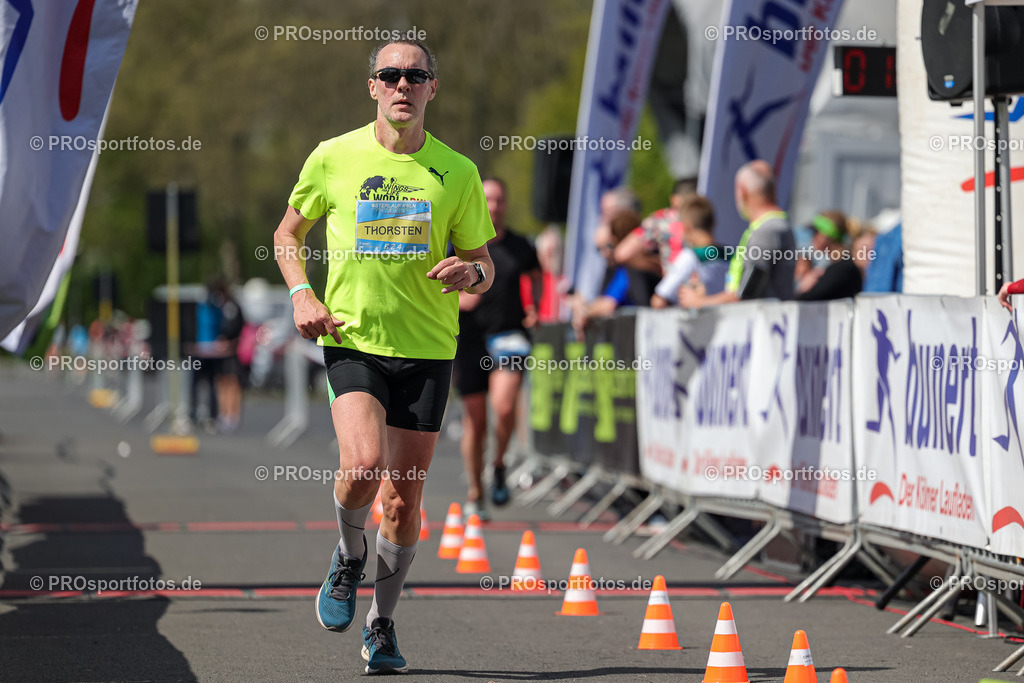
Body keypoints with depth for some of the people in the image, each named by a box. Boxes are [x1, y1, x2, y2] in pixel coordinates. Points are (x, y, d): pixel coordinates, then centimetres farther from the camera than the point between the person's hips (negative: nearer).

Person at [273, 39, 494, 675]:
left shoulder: (458, 172, 2)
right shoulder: (334, 157, 1)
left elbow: (483, 265, 10)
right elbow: (288, 232, 15)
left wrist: (471, 273, -14)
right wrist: (302, 294, -2)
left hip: (428, 349, 1)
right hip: (352, 340, -1)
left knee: (404, 498, 4)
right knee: (363, 463, -24)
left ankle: (382, 624, 23)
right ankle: (349, 557, 9)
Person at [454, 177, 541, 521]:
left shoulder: (520, 247, 5)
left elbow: (535, 275, 26)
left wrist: (534, 305, 9)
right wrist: (455, 298, -14)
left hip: (509, 335, 0)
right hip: (470, 337, 0)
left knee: (504, 406, -22)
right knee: (475, 419, 5)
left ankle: (499, 466, 6)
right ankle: (474, 495, 20)